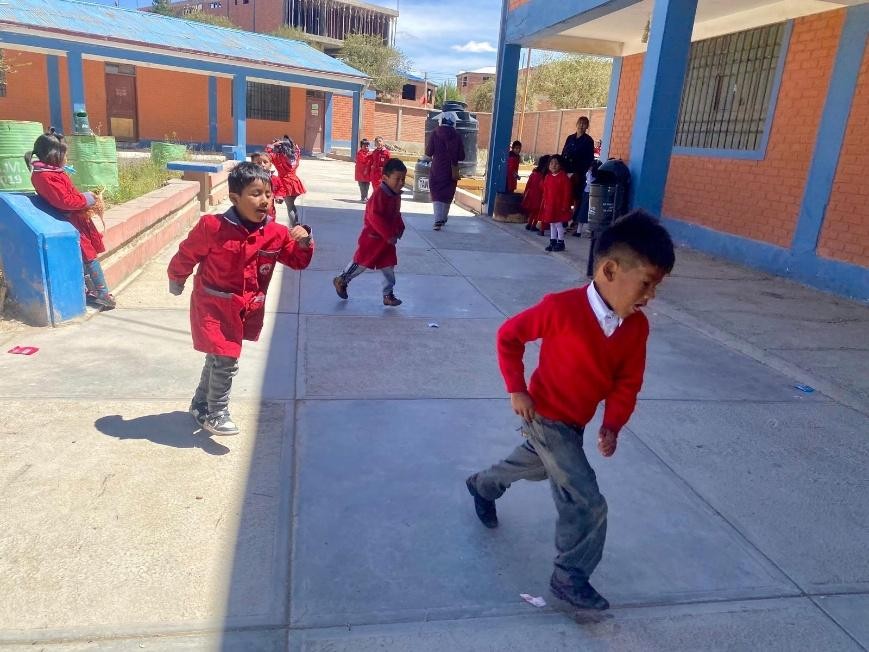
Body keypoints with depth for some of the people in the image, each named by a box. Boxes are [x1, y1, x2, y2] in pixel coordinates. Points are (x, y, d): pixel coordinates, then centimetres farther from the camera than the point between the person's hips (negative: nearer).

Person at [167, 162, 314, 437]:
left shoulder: (276, 234, -8)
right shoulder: (212, 227, -20)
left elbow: (298, 261, 3)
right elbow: (187, 254, -4)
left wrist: (303, 242, -18)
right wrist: (176, 280, 12)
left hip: (247, 309, 5)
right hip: (213, 306, -5)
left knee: (218, 358, 21)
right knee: (226, 360, -8)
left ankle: (201, 404, 41)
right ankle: (216, 414, 15)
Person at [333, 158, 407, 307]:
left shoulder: (396, 195, 4)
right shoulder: (379, 194, -23)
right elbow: (374, 217, -29)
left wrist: (399, 229, 2)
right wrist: (389, 235, -30)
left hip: (388, 238, 8)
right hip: (372, 237, -8)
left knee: (389, 267, 8)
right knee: (361, 262, 6)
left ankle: (388, 295, 18)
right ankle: (341, 280, 27)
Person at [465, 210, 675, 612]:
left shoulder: (637, 327, -10)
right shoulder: (560, 308, -27)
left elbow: (627, 382, -2)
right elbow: (509, 335, -14)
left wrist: (612, 426, -15)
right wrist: (516, 389, -17)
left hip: (575, 423, 8)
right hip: (546, 417, -8)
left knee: (536, 465, 32)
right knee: (588, 505, -7)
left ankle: (482, 486, 60)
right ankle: (569, 579, 15)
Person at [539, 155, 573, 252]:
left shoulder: (563, 177, -11)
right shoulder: (548, 177, 8)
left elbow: (567, 193, -12)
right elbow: (545, 192, 12)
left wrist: (565, 206, -14)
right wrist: (544, 204, 8)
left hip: (559, 206, -7)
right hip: (549, 205, 7)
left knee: (558, 224, -2)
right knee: (552, 224, 13)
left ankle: (560, 243, 7)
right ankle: (552, 242, 22)